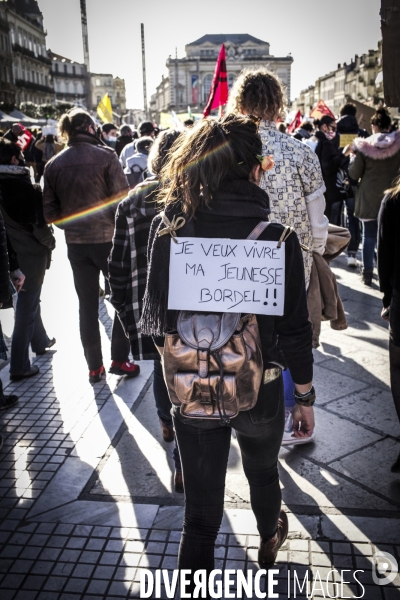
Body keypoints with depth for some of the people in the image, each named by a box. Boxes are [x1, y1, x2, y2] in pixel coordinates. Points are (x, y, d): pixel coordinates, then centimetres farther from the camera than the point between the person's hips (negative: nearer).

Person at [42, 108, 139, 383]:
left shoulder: (54, 164, 2)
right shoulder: (105, 156, -10)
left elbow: (50, 211, 2)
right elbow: (121, 199, -13)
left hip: (75, 242, 4)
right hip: (107, 238, -4)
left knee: (88, 305, 12)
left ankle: (94, 366, 19)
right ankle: (119, 359, 12)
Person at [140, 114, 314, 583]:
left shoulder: (166, 228, -13)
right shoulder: (276, 238, -18)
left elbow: (155, 316, -4)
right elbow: (294, 330, -12)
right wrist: (305, 396, 3)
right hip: (257, 392, 0)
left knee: (200, 509, 15)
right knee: (263, 473, 31)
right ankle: (269, 543, 60)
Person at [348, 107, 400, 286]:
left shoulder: (364, 145, -7)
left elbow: (354, 174, -3)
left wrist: (352, 156, 11)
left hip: (369, 197, -1)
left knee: (369, 236, 7)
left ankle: (367, 273, 11)